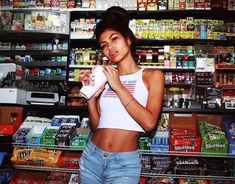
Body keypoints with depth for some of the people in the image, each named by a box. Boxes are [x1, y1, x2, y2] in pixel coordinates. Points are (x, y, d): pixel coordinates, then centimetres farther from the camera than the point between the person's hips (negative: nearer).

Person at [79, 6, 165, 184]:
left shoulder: (152, 75, -2)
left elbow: (149, 122, -15)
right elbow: (96, 127, 9)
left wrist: (118, 86, -14)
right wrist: (91, 98, -8)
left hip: (125, 163, -4)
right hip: (92, 156, 4)